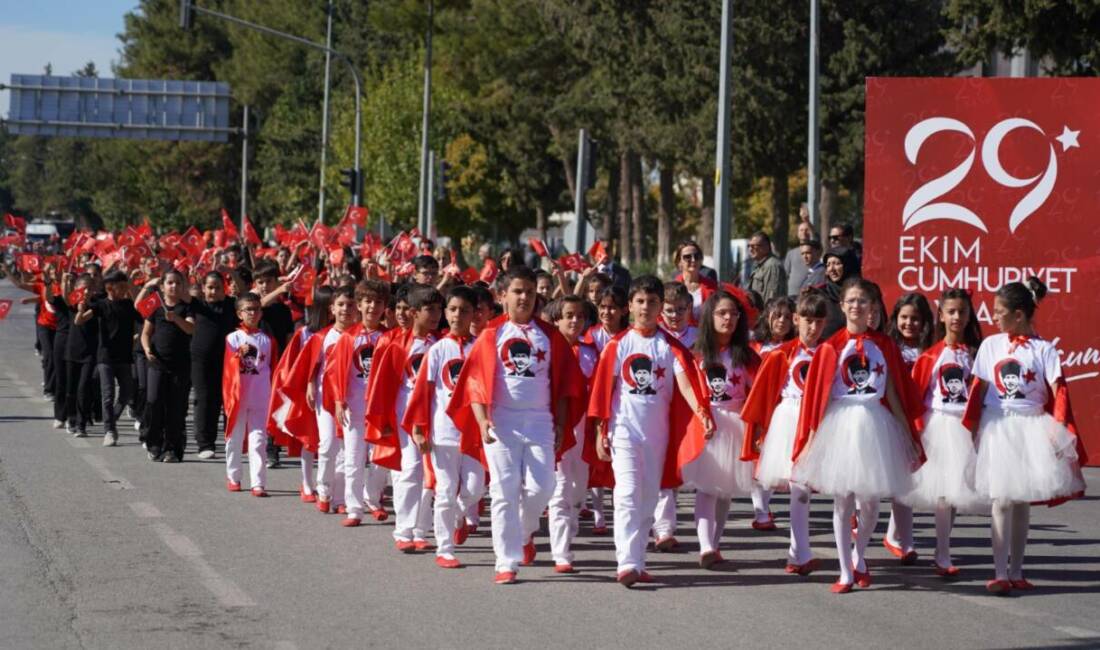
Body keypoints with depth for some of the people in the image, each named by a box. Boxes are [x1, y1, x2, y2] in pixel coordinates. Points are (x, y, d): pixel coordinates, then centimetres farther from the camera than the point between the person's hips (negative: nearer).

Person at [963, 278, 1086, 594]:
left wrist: (1061, 430, -18)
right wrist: (972, 429, 2)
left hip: (1030, 428, -1)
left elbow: (1058, 391, -8)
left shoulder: (1044, 349, -3)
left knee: (1023, 502, 8)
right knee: (1001, 501, -4)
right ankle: (1000, 573, -6)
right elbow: (980, 390, 6)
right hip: (997, 428, 1)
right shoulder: (990, 345, 3)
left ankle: (1016, 572, 15)